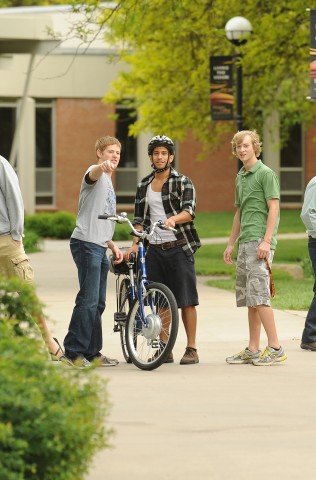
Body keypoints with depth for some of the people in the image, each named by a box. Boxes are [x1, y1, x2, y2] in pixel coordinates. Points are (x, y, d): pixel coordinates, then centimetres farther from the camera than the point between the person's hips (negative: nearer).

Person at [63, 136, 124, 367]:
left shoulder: (108, 182, 25)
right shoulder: (96, 173, -4)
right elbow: (93, 174, -32)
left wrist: (113, 245, 20)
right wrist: (103, 166, -55)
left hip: (100, 247, 10)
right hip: (86, 244, -10)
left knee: (98, 303, 10)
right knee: (88, 300, -12)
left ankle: (92, 352, 15)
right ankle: (74, 352, -10)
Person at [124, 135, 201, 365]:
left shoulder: (183, 182, -1)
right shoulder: (144, 186, 13)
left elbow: (189, 211, -15)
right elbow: (139, 219, 15)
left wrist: (174, 219, -35)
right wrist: (135, 244, 2)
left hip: (179, 248, -4)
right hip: (155, 249, 4)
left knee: (186, 300, -4)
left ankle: (191, 349, 0)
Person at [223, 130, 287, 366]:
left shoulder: (266, 174, -7)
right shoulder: (241, 177, 19)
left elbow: (274, 208, -13)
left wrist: (266, 241, -20)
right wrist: (231, 244, 24)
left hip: (259, 242, -9)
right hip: (245, 242, 9)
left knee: (258, 294, -14)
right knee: (248, 297, 8)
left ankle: (275, 348, -14)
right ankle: (253, 350, 11)